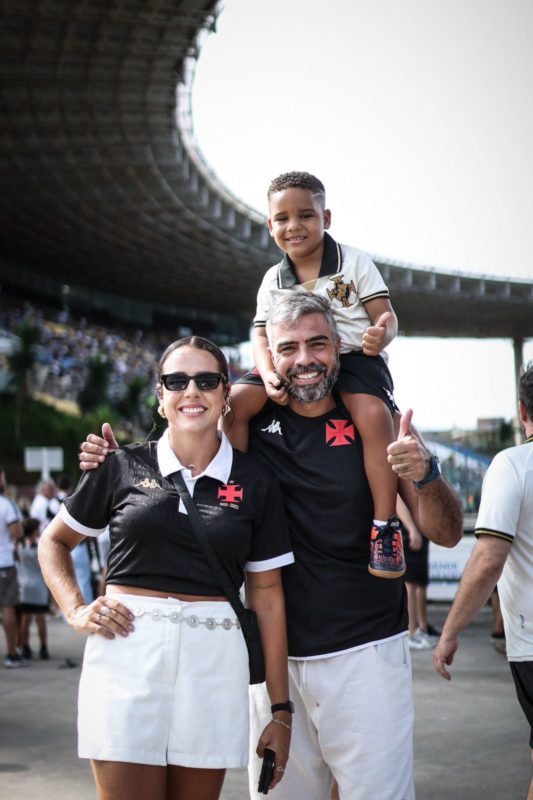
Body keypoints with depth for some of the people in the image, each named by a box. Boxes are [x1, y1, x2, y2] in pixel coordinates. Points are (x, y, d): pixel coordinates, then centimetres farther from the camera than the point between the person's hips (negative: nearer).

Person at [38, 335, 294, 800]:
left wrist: (281, 710, 4)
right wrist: (77, 611, 0)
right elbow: (54, 542, 17)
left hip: (214, 658, 1)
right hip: (127, 653, -1)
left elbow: (266, 596, 6)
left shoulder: (255, 483, 5)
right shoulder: (124, 466, 5)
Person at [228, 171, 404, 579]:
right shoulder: (273, 281, 6)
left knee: (374, 414, -35)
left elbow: (386, 315, -7)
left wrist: (382, 335, -32)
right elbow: (262, 337, 3)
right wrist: (269, 376, -19)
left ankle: (386, 524, -27)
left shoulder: (355, 262, -3)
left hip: (353, 358, -4)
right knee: (234, 402, -18)